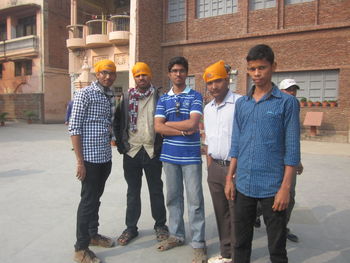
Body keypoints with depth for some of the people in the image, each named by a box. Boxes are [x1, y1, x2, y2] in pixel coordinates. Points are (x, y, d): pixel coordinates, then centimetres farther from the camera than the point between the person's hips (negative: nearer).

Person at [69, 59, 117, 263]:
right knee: (88, 200, 1)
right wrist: (80, 161, -16)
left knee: (96, 198, 18)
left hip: (106, 157, 7)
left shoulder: (111, 97, 12)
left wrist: (110, 154, 15)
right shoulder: (85, 94, -10)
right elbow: (74, 128, -14)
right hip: (90, 158, -7)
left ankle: (93, 234, 35)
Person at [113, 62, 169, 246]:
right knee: (133, 191, 12)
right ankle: (131, 228, 26)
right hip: (131, 151, 2)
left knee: (156, 190, 11)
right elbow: (117, 121, 8)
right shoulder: (126, 97, 5)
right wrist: (120, 143, 1)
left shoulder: (158, 96, 0)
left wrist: (161, 144, -3)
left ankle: (160, 225, 28)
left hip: (152, 151, -1)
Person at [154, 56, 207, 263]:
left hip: (191, 156, -3)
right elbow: (158, 127, -3)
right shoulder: (163, 99, 9)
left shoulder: (195, 96, -1)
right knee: (173, 197, 14)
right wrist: (183, 131, -12)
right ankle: (176, 235, 30)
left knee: (195, 199, 1)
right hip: (169, 155, 4)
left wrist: (168, 123, -4)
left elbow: (193, 124, -15)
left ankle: (198, 243, 13)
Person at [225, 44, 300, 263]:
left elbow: (292, 149, -7)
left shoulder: (287, 102, -5)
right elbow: (236, 144, 10)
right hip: (243, 185, 4)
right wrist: (230, 178, 7)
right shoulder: (241, 103, 8)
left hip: (272, 187, -4)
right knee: (241, 241, 18)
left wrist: (285, 187, -11)